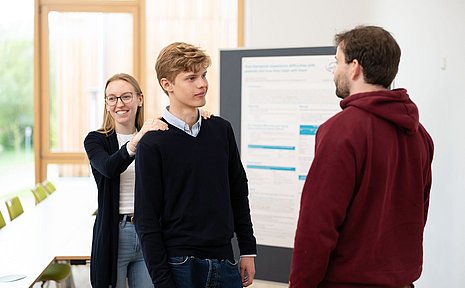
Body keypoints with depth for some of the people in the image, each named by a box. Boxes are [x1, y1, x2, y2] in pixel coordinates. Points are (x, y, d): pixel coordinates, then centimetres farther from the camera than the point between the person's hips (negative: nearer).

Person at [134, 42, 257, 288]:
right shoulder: (152, 144, -9)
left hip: (224, 261, 5)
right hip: (179, 265, -4)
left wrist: (248, 250, 12)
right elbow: (147, 222, -9)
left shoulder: (222, 129, 6)